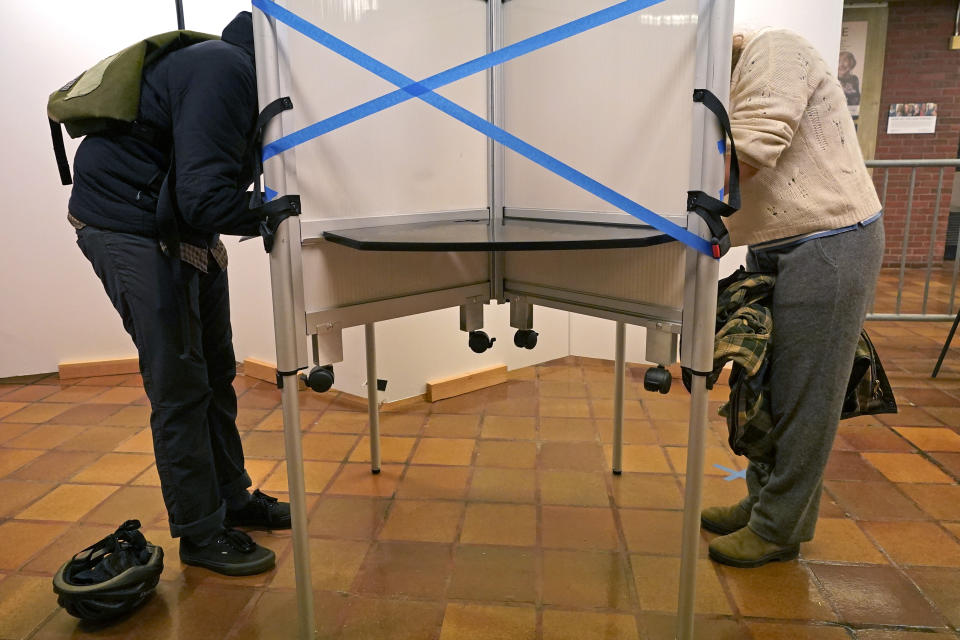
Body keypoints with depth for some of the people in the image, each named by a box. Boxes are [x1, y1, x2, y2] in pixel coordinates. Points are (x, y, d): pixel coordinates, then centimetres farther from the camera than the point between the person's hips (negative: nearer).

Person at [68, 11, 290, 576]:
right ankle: (200, 533, 9)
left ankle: (233, 499, 29)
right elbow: (206, 199, -32)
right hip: (128, 226, -10)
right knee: (180, 386, -6)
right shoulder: (223, 72, -24)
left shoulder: (246, 78, 6)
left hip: (186, 229, 10)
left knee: (217, 372, 14)